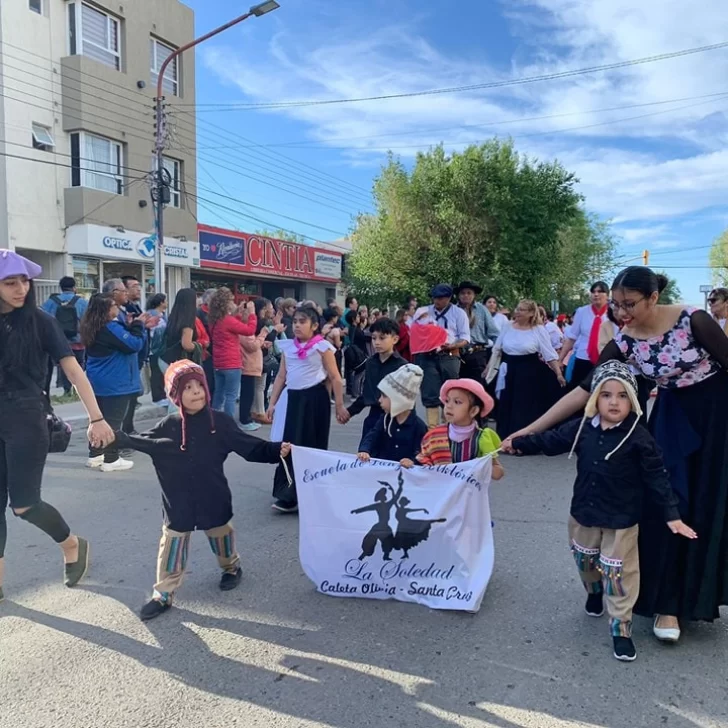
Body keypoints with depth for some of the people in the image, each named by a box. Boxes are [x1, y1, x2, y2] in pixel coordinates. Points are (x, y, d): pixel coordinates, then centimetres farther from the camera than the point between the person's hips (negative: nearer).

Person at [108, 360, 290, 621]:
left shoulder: (220, 422, -11)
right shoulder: (168, 426, -6)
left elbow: (250, 447, -10)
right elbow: (143, 442, 3)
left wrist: (277, 450, -21)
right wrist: (116, 437, -10)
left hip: (213, 500, -1)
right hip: (179, 502, 1)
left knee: (221, 536, 20)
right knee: (171, 546, 9)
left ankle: (231, 568, 48)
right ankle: (163, 594, 23)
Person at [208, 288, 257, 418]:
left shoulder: (214, 320, 7)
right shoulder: (228, 320, -18)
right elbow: (250, 330, -15)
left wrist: (238, 314, 16)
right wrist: (251, 313, -5)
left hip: (218, 364, 9)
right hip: (231, 364, -8)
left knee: (219, 394, 15)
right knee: (231, 396, -3)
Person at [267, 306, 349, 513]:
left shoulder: (322, 346, -6)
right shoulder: (288, 346, 9)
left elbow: (335, 378, -5)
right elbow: (281, 376, 13)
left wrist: (339, 405, -6)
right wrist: (272, 403, 10)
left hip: (315, 398, -5)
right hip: (293, 398, 5)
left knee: (311, 446, 2)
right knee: (290, 444, 7)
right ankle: (290, 494, 19)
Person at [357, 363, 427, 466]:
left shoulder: (419, 426, -7)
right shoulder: (385, 419, 8)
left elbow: (421, 453, -11)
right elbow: (372, 436, -5)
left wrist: (412, 461, -32)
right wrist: (364, 450, -24)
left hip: (404, 469, -3)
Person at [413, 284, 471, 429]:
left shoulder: (458, 313, 4)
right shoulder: (423, 312, 12)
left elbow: (465, 339, -2)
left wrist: (451, 346, -20)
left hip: (448, 357, -2)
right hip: (427, 357, 2)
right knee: (430, 395, -1)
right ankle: (432, 428, 3)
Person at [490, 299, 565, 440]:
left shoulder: (538, 330, -6)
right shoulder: (508, 327, 3)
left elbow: (549, 354, -6)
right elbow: (497, 350, 12)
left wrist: (559, 374, -11)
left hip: (529, 372, -3)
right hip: (508, 371, 3)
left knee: (526, 407, 3)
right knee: (506, 406, 9)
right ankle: (505, 437, 21)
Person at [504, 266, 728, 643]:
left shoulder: (693, 319, -21)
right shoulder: (624, 344, -12)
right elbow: (583, 390, -15)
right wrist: (530, 429, -20)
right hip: (674, 418, 3)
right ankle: (667, 603, 12)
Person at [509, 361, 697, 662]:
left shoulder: (639, 437, -17)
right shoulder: (582, 428, -6)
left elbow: (657, 479, -13)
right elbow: (551, 441, 4)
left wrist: (671, 515, -15)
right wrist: (519, 443, 0)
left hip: (621, 521, -4)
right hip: (583, 514, 4)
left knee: (619, 575, 5)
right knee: (586, 561, 25)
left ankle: (621, 629, 21)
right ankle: (594, 592, 55)